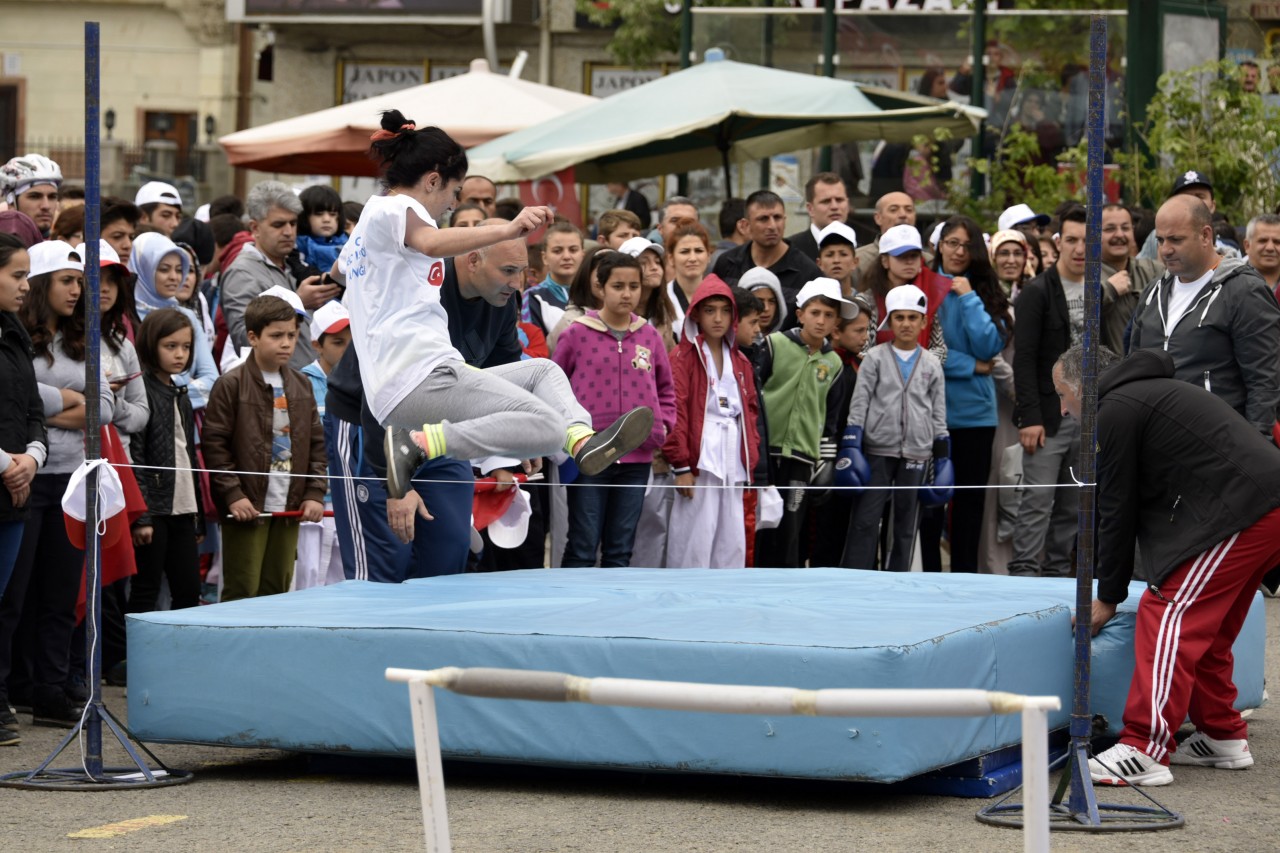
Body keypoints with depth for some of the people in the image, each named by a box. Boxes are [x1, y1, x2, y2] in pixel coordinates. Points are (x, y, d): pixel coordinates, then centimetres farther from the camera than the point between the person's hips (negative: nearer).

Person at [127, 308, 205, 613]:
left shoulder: (181, 396, 17)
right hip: (154, 508, -8)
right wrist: (140, 516, -20)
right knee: (145, 593, -3)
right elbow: (133, 456, -15)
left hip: (182, 509, 8)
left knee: (189, 591, 6)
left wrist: (199, 517, 17)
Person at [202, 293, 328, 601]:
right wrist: (233, 494, -13)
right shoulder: (231, 385, -8)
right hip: (247, 507, -6)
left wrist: (315, 493, 5)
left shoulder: (301, 386, 11)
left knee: (277, 591, 10)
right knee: (242, 592, -5)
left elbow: (316, 443, 15)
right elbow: (214, 443, -9)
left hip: (290, 507, 6)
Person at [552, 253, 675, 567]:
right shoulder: (577, 334, -2)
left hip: (636, 458, 3)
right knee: (582, 547, -1)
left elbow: (666, 389, 20)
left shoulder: (649, 336, 8)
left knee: (620, 550, 10)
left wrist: (663, 424, 6)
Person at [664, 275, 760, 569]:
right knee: (693, 546, -7)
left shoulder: (740, 363, 17)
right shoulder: (683, 358, -2)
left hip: (733, 466, 6)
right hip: (699, 465, -6)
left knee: (732, 545, 5)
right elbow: (674, 412, -8)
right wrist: (680, 465, -13)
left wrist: (752, 458, 9)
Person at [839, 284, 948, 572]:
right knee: (865, 519, -7)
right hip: (878, 449, -2)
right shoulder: (876, 358, 3)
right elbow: (859, 403, 0)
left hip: (916, 452, 2)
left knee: (906, 523, 6)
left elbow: (938, 412, 12)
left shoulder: (932, 364, 9)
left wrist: (942, 456, 7)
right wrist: (850, 446, -8)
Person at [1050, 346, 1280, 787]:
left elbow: (1117, 510, -1)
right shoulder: (1149, 393, 28)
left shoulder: (1115, 410, -3)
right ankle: (1223, 736, 28)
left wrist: (1107, 597, 7)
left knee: (1169, 615, -12)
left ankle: (1144, 751, -18)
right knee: (1208, 627, 19)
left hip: (1240, 512, -10)